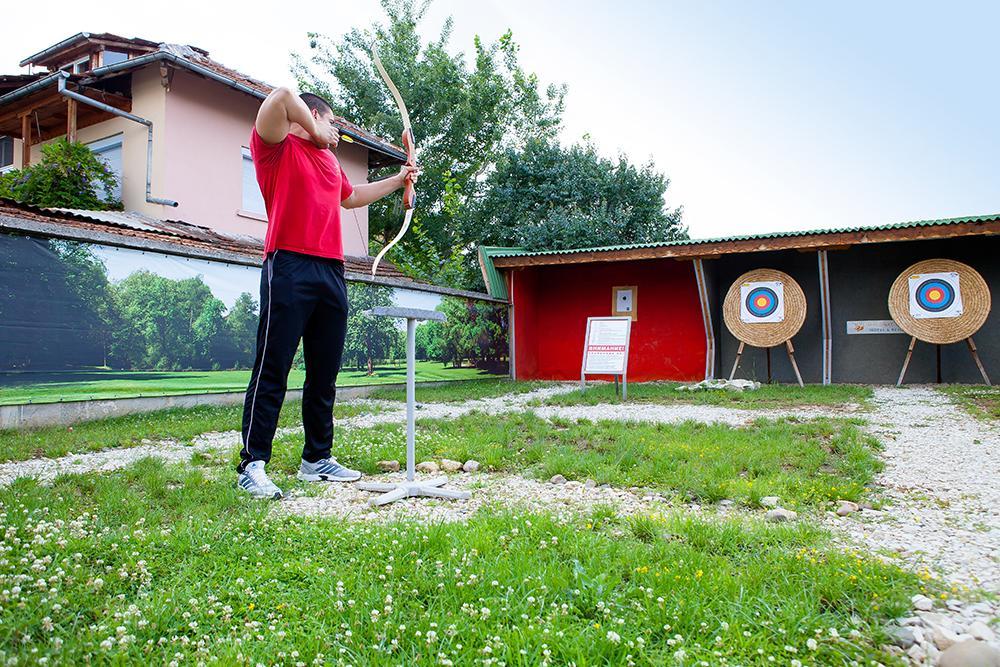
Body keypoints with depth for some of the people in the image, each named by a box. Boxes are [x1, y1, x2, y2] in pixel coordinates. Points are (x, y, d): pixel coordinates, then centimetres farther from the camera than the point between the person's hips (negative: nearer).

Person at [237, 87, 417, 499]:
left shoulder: (330, 160, 27)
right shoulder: (277, 147, 5)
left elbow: (351, 197, 45)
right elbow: (281, 96, -13)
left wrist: (398, 180, 48)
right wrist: (315, 131, 1)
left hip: (332, 273, 8)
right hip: (289, 268, -7)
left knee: (325, 373, 8)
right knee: (272, 371, -7)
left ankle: (317, 460, 17)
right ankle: (251, 465, -2)